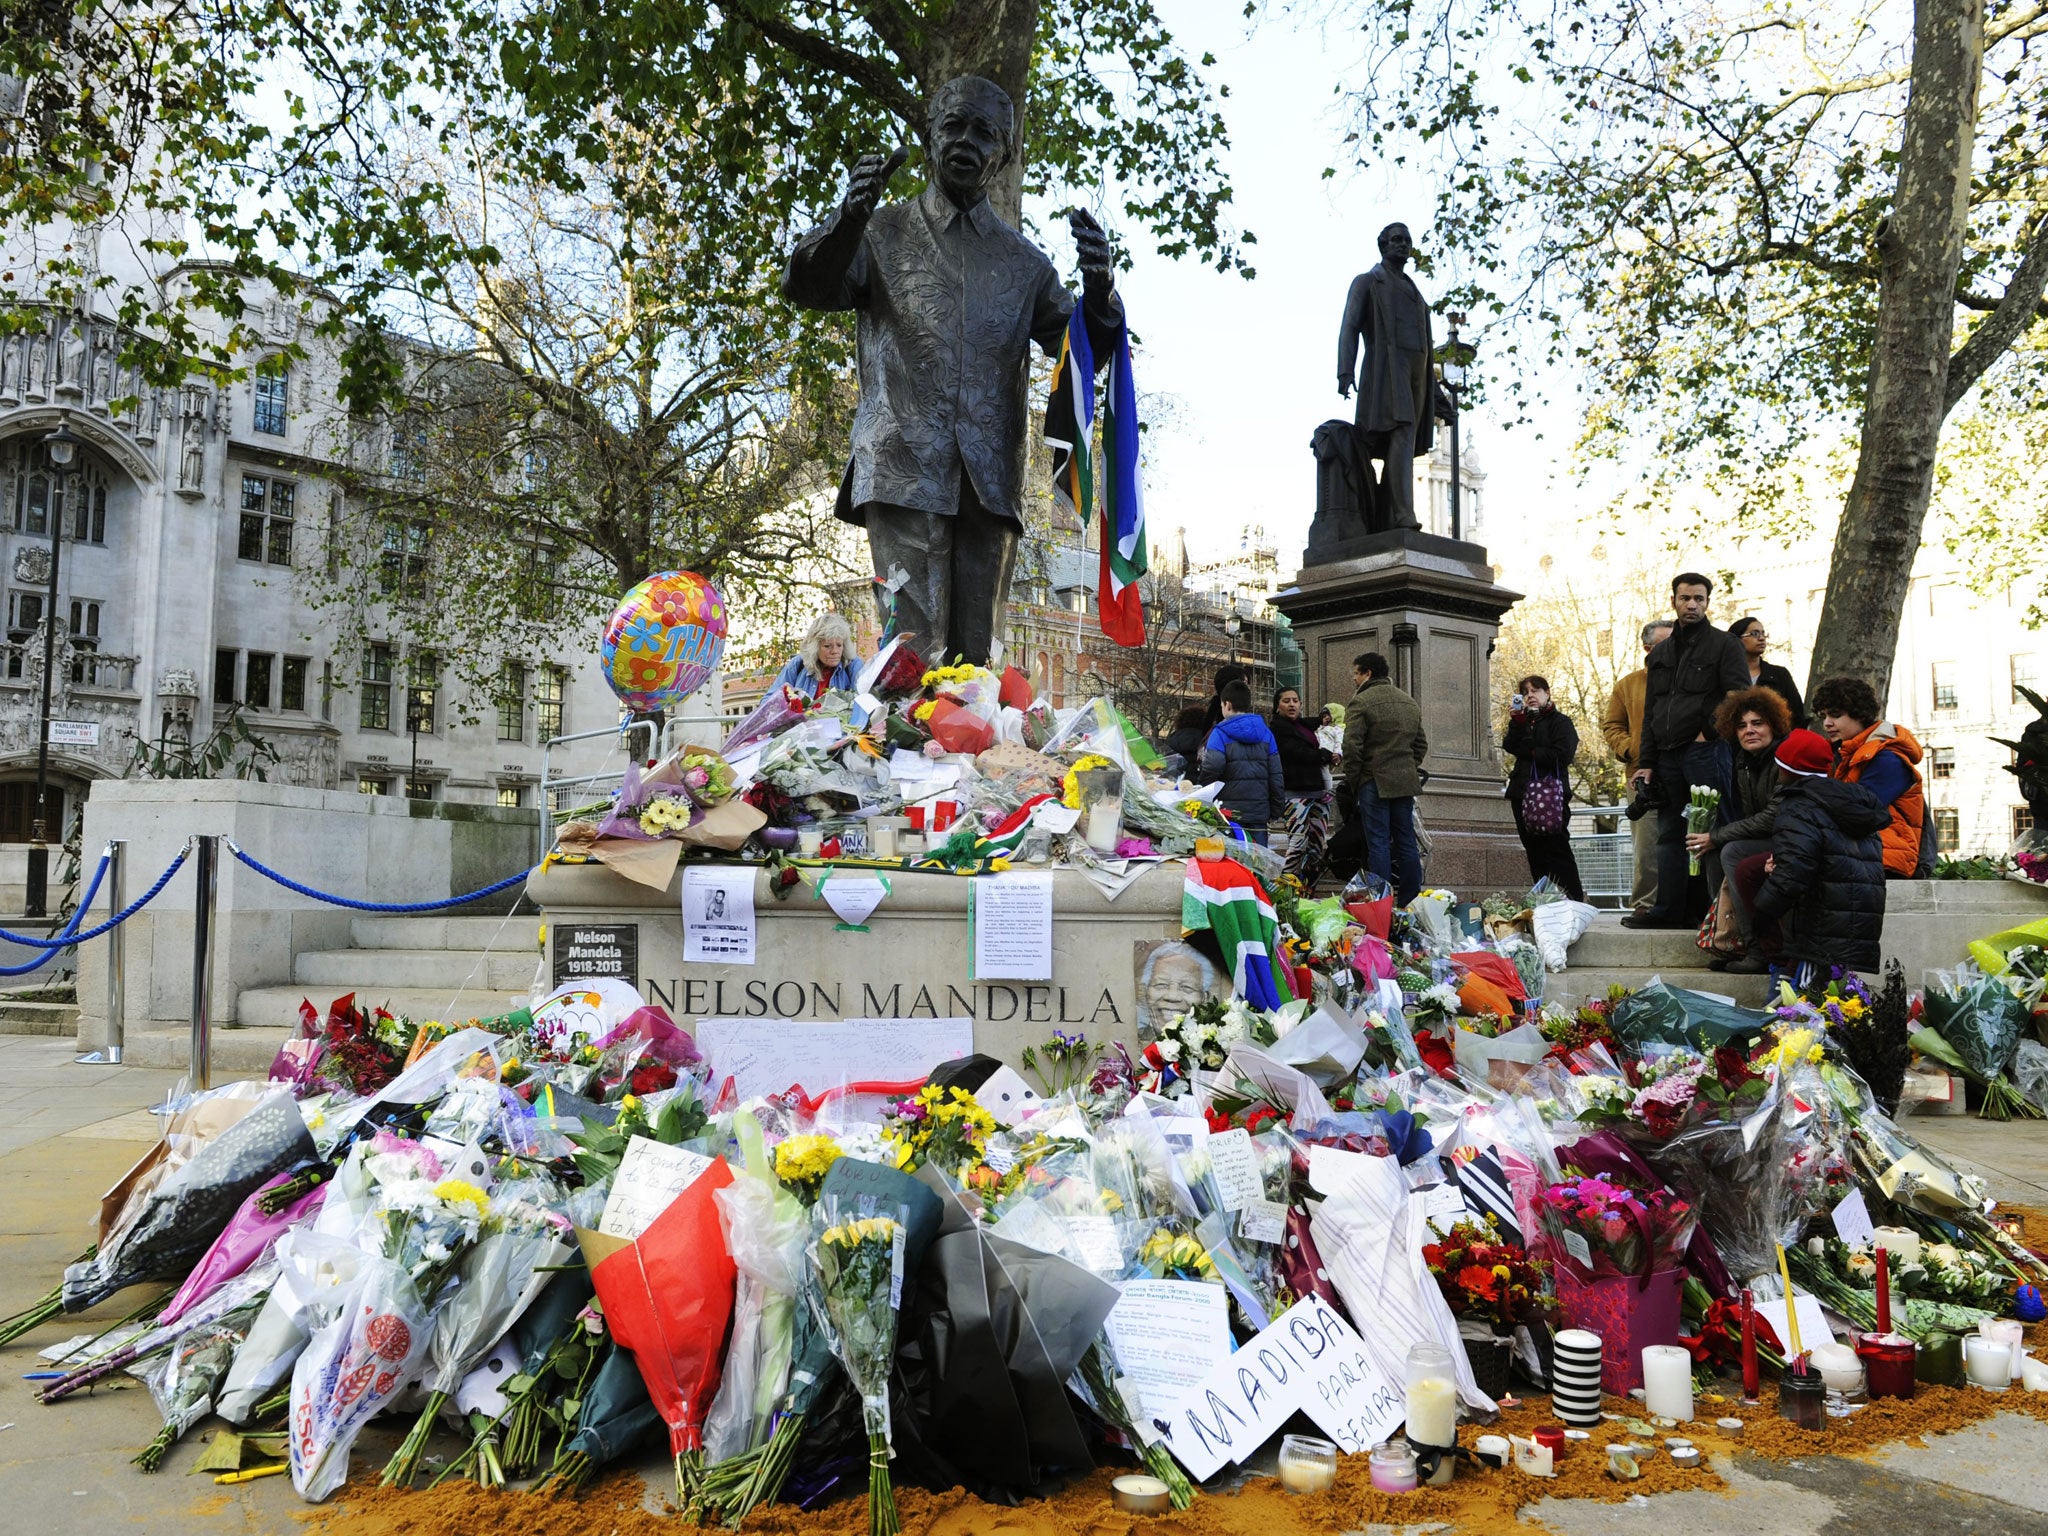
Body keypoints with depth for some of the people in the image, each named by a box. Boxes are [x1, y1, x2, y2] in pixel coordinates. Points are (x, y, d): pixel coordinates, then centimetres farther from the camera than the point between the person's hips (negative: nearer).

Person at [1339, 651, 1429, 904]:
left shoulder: (1361, 701, -8)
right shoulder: (1410, 703, 16)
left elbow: (1352, 746, -14)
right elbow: (1421, 743, 19)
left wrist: (1352, 781, -6)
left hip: (1374, 782, -6)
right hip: (1406, 782, 6)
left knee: (1378, 843, -4)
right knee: (1407, 843, 10)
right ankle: (1410, 903, 13)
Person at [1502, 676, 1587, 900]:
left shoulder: (1560, 722, 2)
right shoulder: (1524, 722, 20)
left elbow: (1561, 755, -13)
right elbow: (1509, 746, 3)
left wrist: (1529, 752, -5)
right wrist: (1516, 721, -8)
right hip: (1523, 795, 6)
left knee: (1556, 852, -9)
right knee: (1534, 852, 5)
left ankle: (1574, 903, -6)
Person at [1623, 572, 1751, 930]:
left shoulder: (1724, 645, 4)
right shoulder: (1660, 654, 21)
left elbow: (1739, 696, -7)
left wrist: (1708, 730, -11)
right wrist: (1647, 762, 13)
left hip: (1706, 753, -6)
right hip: (1668, 757, 6)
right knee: (1670, 833, 5)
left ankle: (1707, 910, -3)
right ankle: (1669, 908, 6)